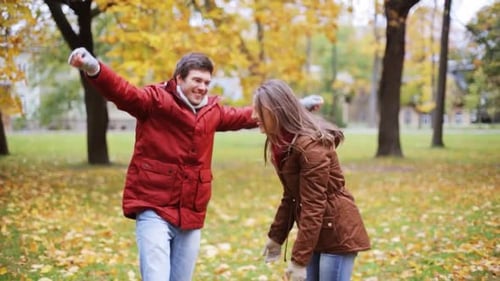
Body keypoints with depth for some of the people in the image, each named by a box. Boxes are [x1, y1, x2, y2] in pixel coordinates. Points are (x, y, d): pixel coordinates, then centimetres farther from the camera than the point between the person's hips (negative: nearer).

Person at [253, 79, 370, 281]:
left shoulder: (310, 146, -23)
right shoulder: (284, 143, 6)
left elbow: (313, 207, -25)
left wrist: (299, 260, -24)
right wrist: (276, 236, 16)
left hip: (337, 231, -9)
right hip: (315, 232, 9)